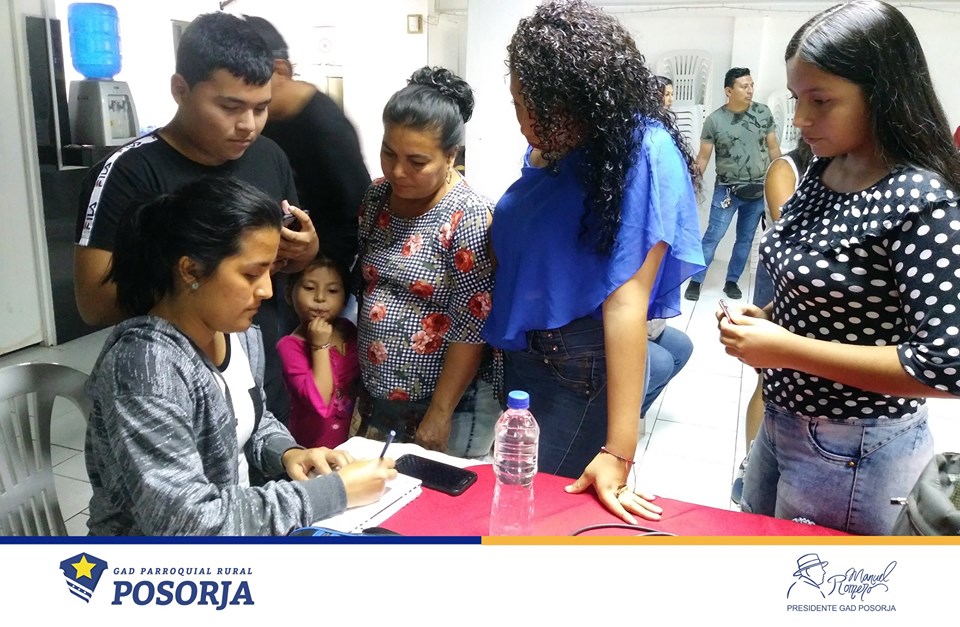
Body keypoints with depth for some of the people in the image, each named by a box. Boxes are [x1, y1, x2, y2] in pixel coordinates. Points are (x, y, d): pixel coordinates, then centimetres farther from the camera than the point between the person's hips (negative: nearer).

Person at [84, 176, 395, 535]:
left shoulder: (241, 335, -3)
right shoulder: (143, 364, -26)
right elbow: (187, 523, -29)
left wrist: (285, 452, -6)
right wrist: (333, 491, -25)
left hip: (236, 529, 6)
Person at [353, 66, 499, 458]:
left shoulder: (469, 218, -18)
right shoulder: (376, 198, 1)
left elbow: (472, 329, -18)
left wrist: (439, 416, -16)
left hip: (448, 402, -6)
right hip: (375, 396, 6)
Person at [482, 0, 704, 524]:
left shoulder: (643, 152, -20)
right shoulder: (548, 147, 0)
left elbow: (627, 299, -25)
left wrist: (618, 453, -25)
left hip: (583, 373, -7)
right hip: (519, 357, 7)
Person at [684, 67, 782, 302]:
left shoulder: (763, 113, 0)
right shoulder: (714, 120, -8)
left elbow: (773, 148, 7)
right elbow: (703, 157, -5)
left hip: (758, 190, 3)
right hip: (727, 190, -3)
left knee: (745, 239, 11)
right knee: (713, 236, -3)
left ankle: (732, 281, 24)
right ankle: (695, 281, 7)